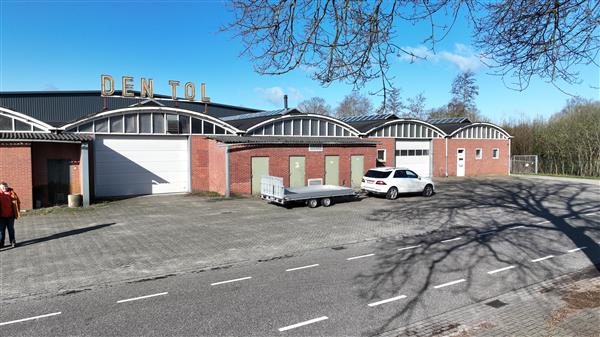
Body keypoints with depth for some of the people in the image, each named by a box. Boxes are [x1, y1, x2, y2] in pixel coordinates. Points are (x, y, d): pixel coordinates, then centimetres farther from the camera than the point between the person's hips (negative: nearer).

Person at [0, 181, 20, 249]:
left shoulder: (11, 193, -2)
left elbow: (17, 202, 4)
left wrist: (18, 211, 1)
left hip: (10, 215, 0)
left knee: (11, 229, 10)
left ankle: (13, 242, 20)